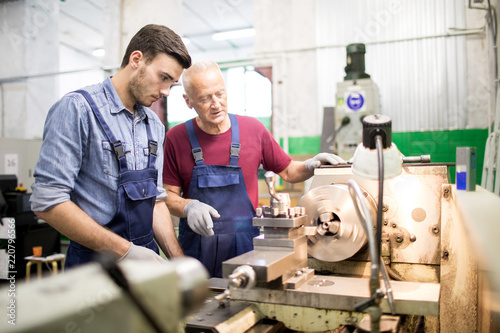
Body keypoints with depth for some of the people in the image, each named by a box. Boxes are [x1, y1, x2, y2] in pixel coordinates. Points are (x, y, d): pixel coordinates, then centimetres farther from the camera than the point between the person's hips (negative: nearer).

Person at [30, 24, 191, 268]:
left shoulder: (154, 126, 7)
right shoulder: (77, 108, -14)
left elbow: (155, 200, 9)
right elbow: (47, 201, -20)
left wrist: (181, 262, -1)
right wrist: (125, 251, -21)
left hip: (146, 258, 7)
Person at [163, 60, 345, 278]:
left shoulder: (253, 129, 2)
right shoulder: (176, 137, -1)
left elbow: (288, 172, 11)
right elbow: (169, 195, 0)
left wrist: (310, 166, -8)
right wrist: (188, 207, -19)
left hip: (245, 243, 1)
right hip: (196, 245, 0)